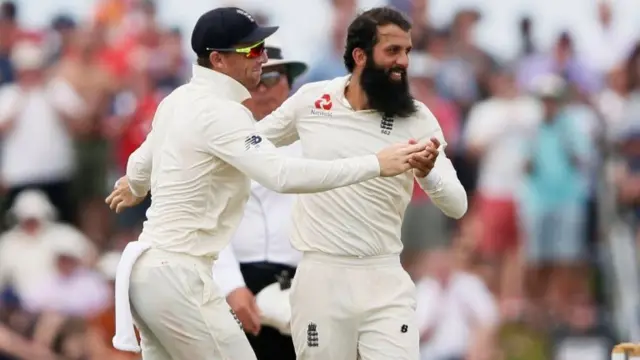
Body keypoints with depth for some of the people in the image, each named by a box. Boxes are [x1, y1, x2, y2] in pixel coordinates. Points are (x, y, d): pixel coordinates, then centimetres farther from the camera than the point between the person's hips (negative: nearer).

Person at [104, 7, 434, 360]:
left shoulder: (178, 101, 12)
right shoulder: (219, 112, -19)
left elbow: (142, 162, 30)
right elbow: (283, 174, -32)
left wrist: (135, 188, 55)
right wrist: (376, 164, -30)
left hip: (147, 266, 10)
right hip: (177, 275, -10)